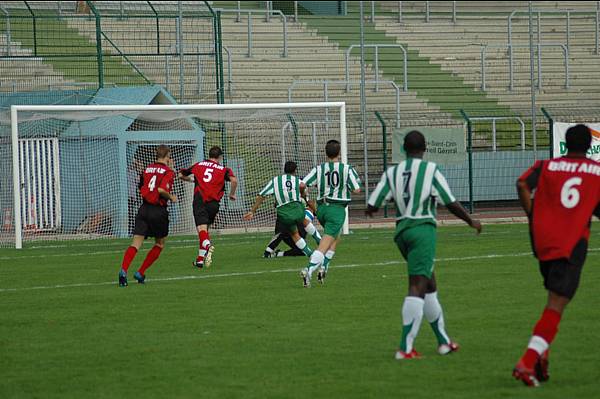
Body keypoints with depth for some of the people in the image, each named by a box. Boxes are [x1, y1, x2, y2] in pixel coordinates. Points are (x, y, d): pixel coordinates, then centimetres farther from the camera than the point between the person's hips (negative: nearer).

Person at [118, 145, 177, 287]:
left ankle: (123, 270, -27)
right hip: (159, 210, -4)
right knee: (159, 244, 16)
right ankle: (140, 273, 10)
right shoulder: (168, 172, -6)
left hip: (144, 209, 4)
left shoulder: (147, 169, 12)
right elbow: (161, 190, -21)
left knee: (136, 244, -4)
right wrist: (171, 197, -2)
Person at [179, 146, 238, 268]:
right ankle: (200, 259, 21)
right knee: (205, 229, 19)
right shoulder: (223, 169, 11)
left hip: (199, 200, -1)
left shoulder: (198, 165, 18)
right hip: (214, 203, 1)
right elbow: (234, 180, -8)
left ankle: (208, 245, -47)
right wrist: (232, 194, 10)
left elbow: (181, 175, 28)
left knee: (202, 229, -15)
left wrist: (191, 179, 49)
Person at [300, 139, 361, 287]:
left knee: (336, 238, 26)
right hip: (337, 209, -5)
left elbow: (302, 185, -6)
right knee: (324, 245, -9)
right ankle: (309, 269, -24)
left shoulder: (319, 169, 2)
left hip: (321, 208, 5)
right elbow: (356, 190, -7)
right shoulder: (347, 169, -6)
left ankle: (324, 266, 15)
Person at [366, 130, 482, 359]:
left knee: (430, 286, 19)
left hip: (402, 230, 6)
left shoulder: (391, 173, 5)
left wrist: (372, 210, 27)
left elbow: (372, 206, 2)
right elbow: (451, 204, -4)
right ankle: (405, 348, -17)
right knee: (417, 287, -9)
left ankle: (443, 341, 26)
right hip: (423, 229, -6)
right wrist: (472, 222, 12)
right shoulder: (431, 170, -6)